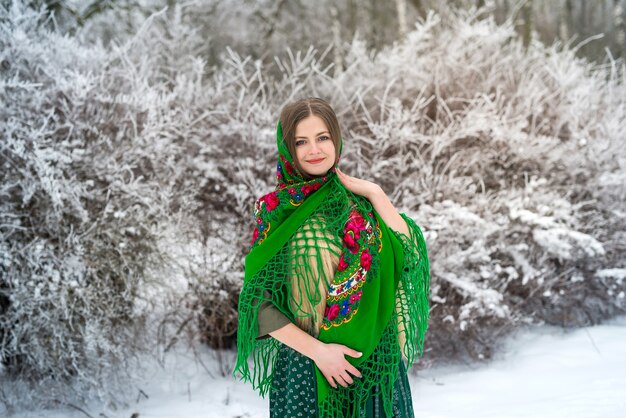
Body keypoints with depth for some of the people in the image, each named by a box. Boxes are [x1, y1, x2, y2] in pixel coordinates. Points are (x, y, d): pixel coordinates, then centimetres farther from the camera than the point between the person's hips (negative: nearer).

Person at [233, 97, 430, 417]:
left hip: (375, 361, 3)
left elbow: (410, 254, -8)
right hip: (307, 365, -3)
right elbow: (258, 302, -7)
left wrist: (375, 194, -10)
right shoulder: (275, 212, -6)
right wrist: (317, 350, -14)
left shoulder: (358, 199, 2)